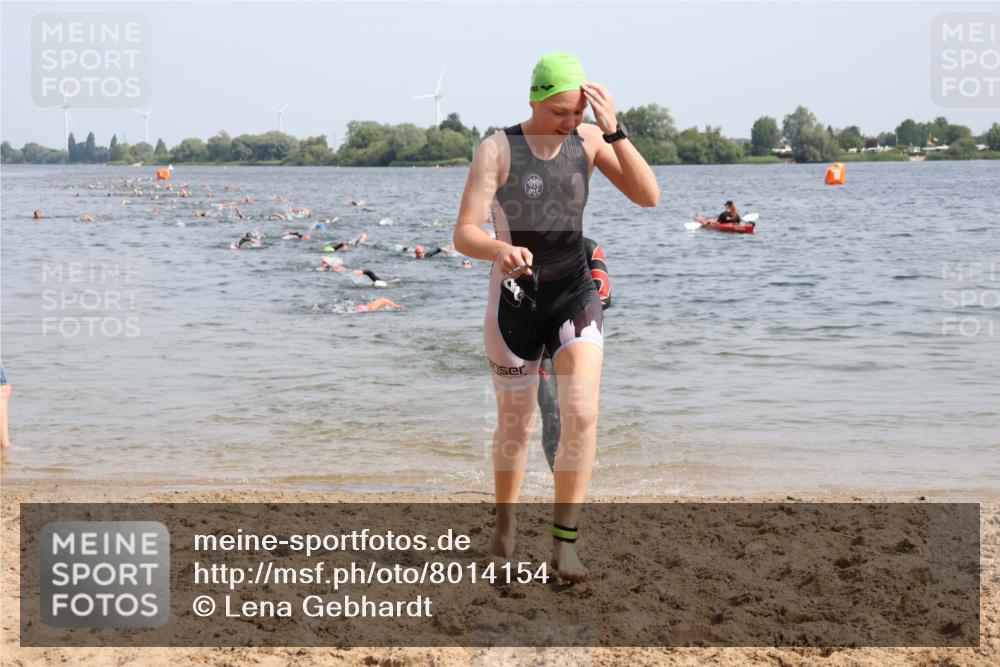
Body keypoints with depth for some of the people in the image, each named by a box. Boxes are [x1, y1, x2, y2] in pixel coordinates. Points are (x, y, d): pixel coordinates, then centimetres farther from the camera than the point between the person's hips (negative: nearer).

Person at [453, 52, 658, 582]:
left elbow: (648, 197, -12)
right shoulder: (497, 150, -13)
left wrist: (614, 130, -21)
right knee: (516, 425, 10)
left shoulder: (589, 140, -2)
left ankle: (564, 542, -8)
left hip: (575, 294, 2)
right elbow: (464, 234, -20)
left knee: (581, 413, -16)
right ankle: (504, 526, 34)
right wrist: (501, 251, -43)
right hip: (515, 299, -2)